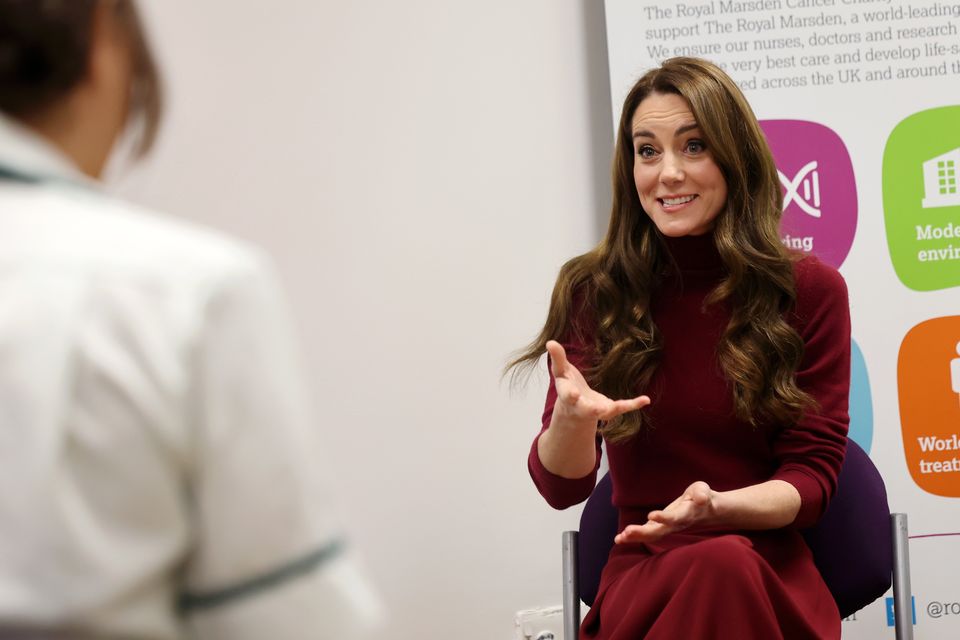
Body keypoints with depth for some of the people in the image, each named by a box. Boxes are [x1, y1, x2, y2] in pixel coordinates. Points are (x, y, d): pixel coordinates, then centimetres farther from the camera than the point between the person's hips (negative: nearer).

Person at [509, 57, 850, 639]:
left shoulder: (812, 290, 1)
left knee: (727, 564, -36)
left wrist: (716, 506, -22)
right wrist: (572, 418, -27)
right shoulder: (593, 291, 2)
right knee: (716, 567, -35)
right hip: (643, 577, 0)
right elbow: (562, 487, -2)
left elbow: (811, 476, 0)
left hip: (770, 572, 0)